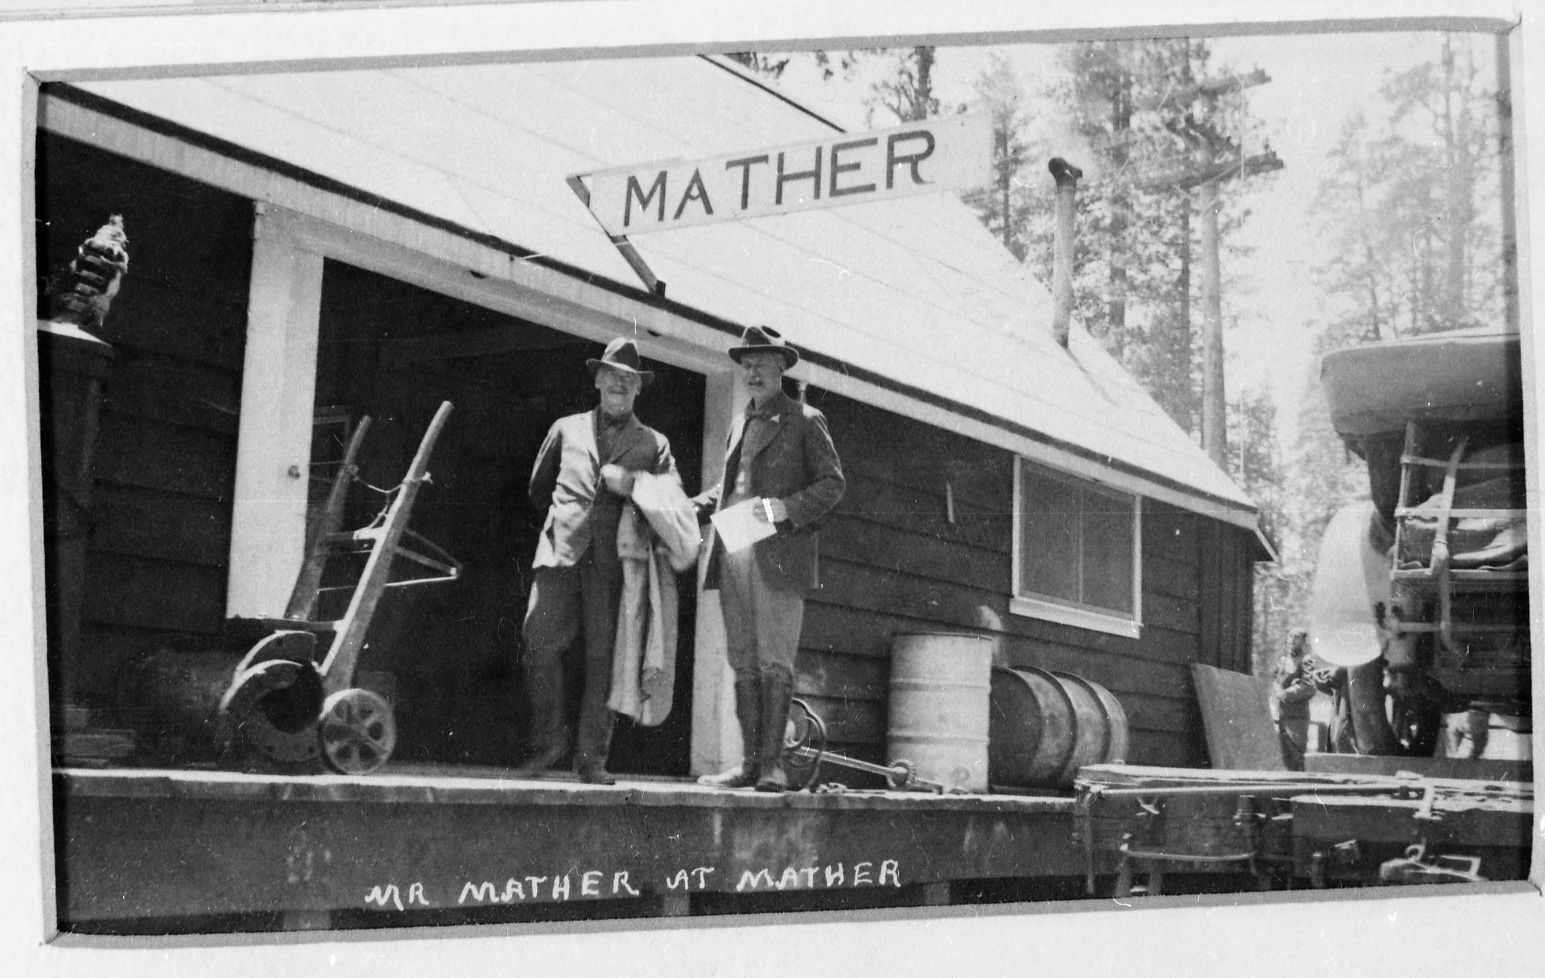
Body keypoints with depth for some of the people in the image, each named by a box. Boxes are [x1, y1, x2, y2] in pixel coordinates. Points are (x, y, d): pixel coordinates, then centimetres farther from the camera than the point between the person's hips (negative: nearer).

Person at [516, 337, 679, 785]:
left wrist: (632, 484, -8)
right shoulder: (566, 429, 22)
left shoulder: (653, 443, 18)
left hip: (615, 561, -1)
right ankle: (550, 740, 4)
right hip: (562, 551, 1)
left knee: (603, 659, -5)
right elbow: (539, 489, 32)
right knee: (540, 644, -11)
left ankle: (591, 757, 1)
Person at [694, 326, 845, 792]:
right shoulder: (740, 422, 22)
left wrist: (786, 508, -14)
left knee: (774, 662, -8)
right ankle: (750, 762, 8)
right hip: (734, 555, 6)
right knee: (743, 663, 5)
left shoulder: (805, 421, 4)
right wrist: (694, 507, 12)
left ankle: (773, 763, -7)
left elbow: (832, 483, 1)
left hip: (777, 555, -6)